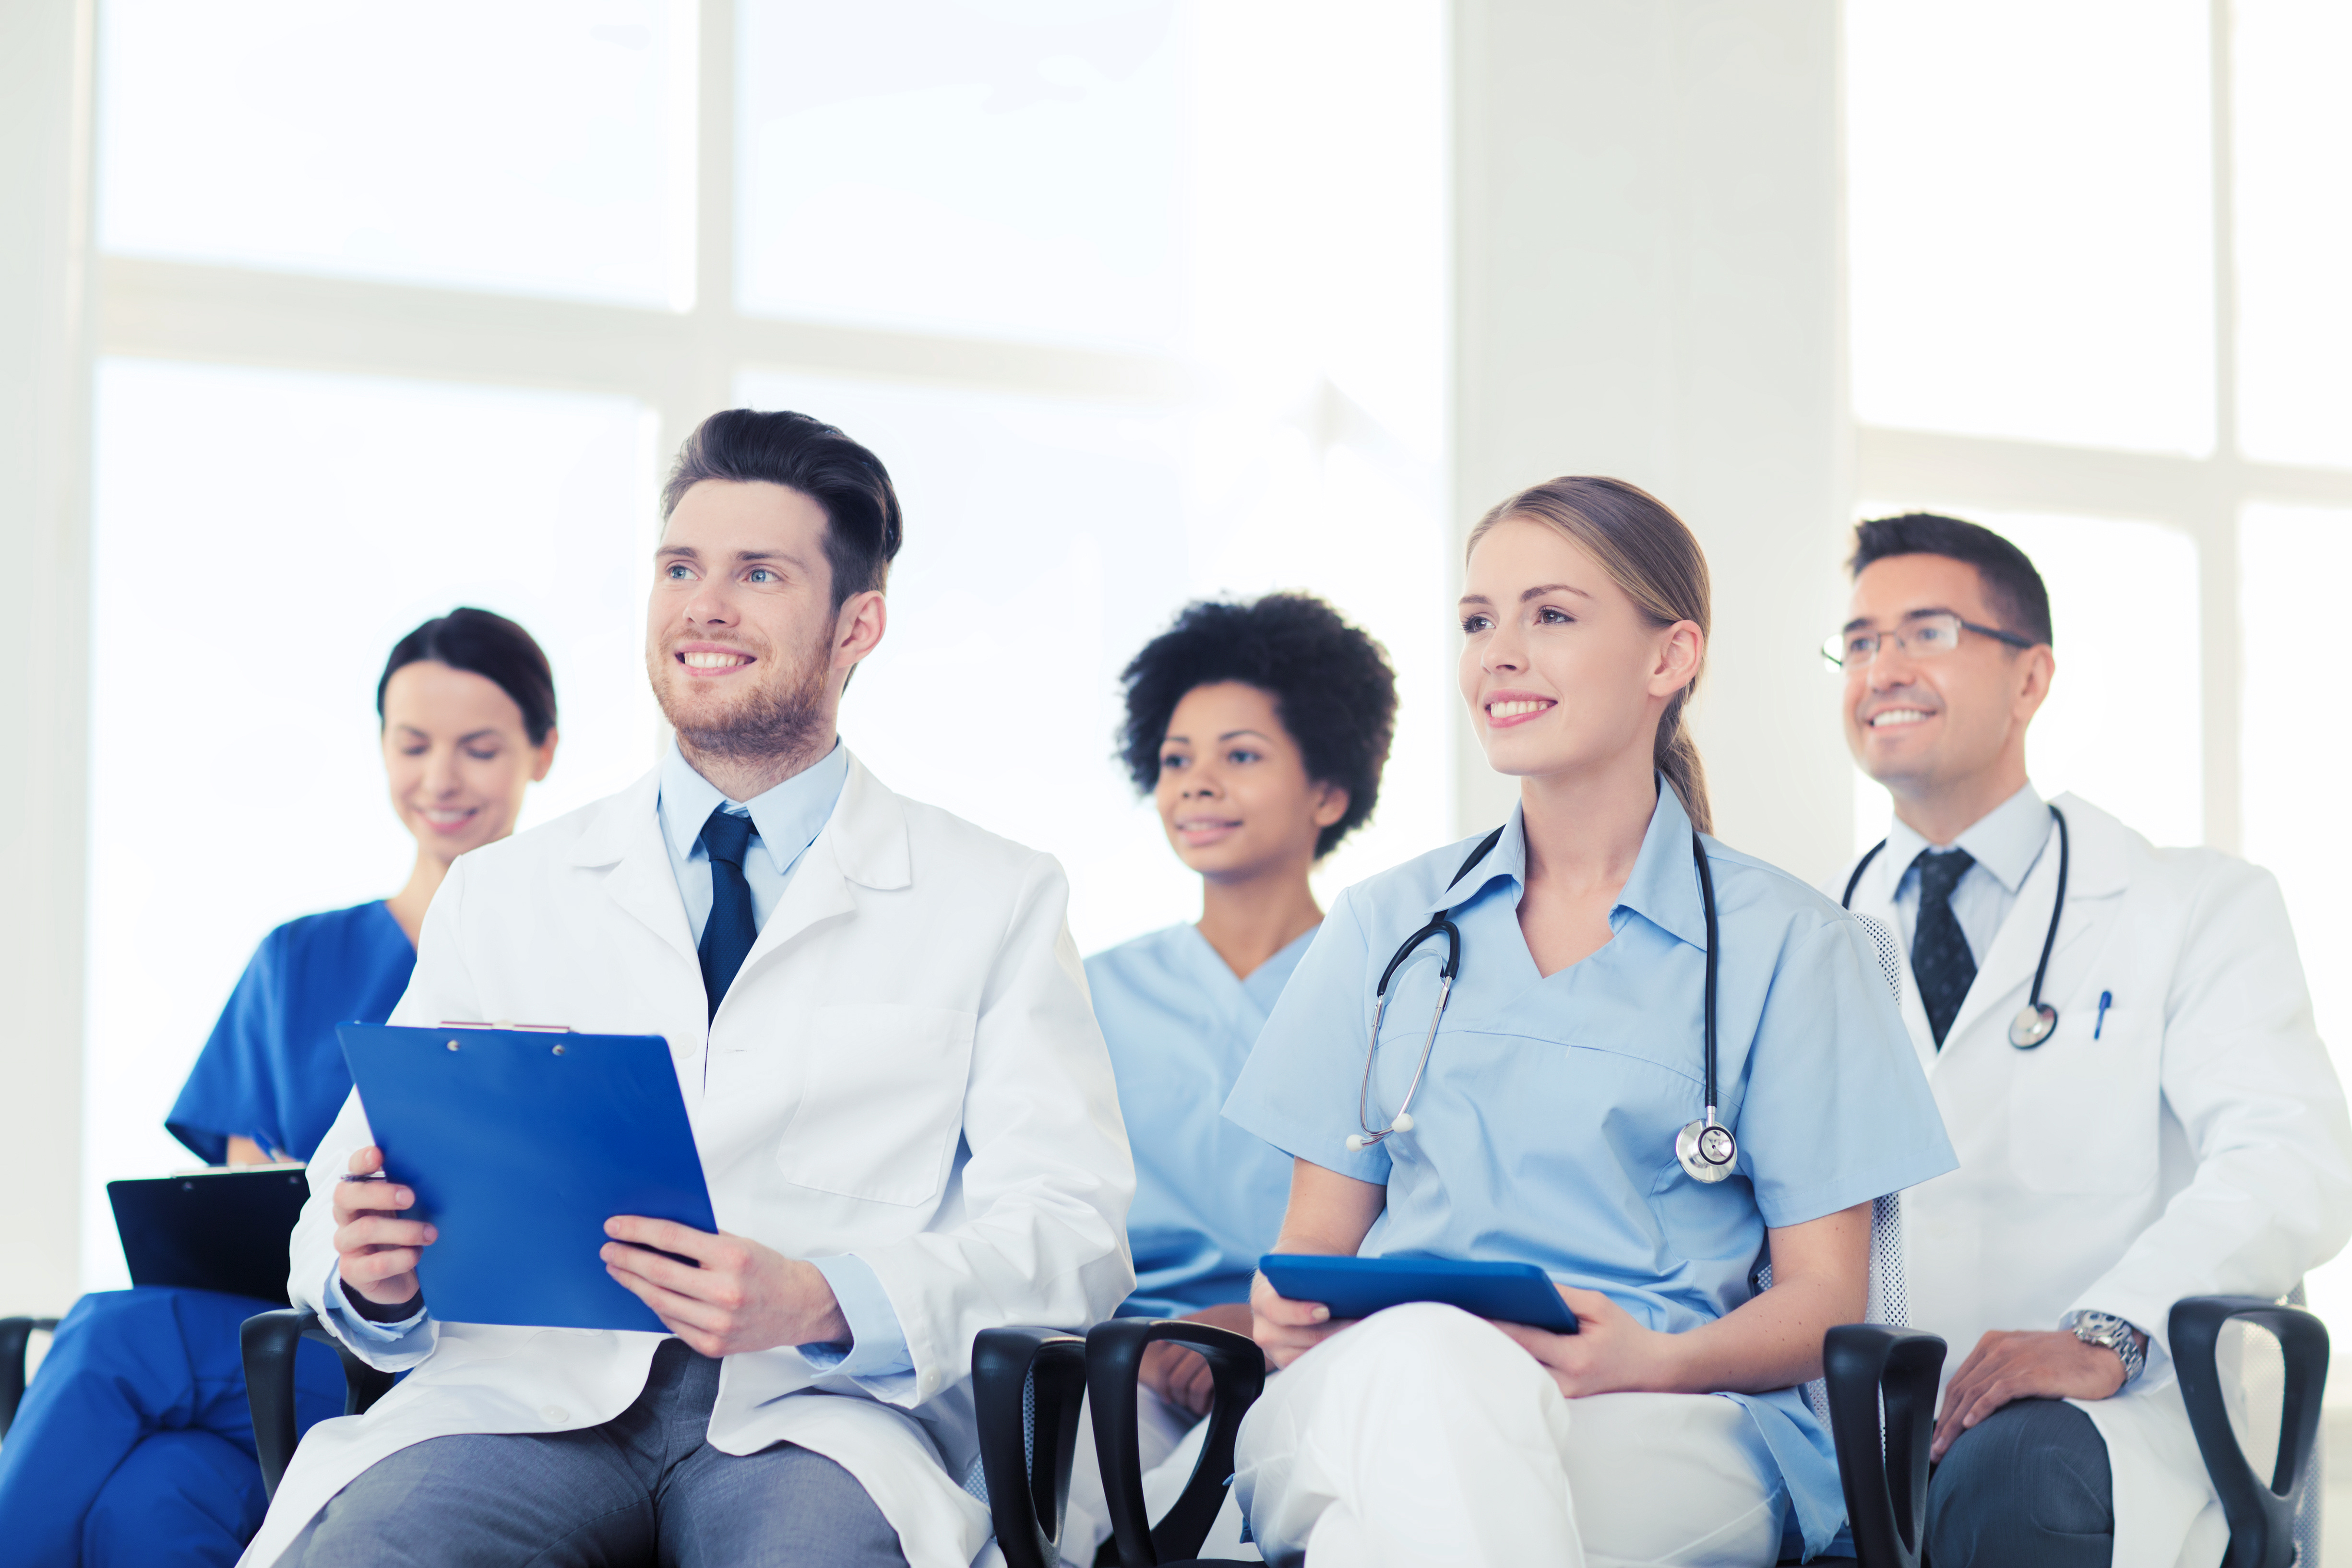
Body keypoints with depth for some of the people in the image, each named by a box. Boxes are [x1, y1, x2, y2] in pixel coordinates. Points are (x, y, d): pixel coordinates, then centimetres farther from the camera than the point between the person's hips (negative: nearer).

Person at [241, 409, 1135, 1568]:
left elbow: (1073, 1226, 2)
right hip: (531, 1392, 1)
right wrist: (374, 1276, -11)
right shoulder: (500, 896, 18)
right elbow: (355, 1193, 15)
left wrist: (822, 1304, -17)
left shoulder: (998, 900, 12)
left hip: (816, 1415, -1)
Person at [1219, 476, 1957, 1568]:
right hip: (1369, 1400, 4)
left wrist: (1651, 1358, -14)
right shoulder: (1384, 928, 21)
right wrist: (1288, 1315, -7)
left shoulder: (1787, 946, 11)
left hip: (1666, 1439, -3)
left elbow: (1824, 1299, 7)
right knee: (1427, 1356, -38)